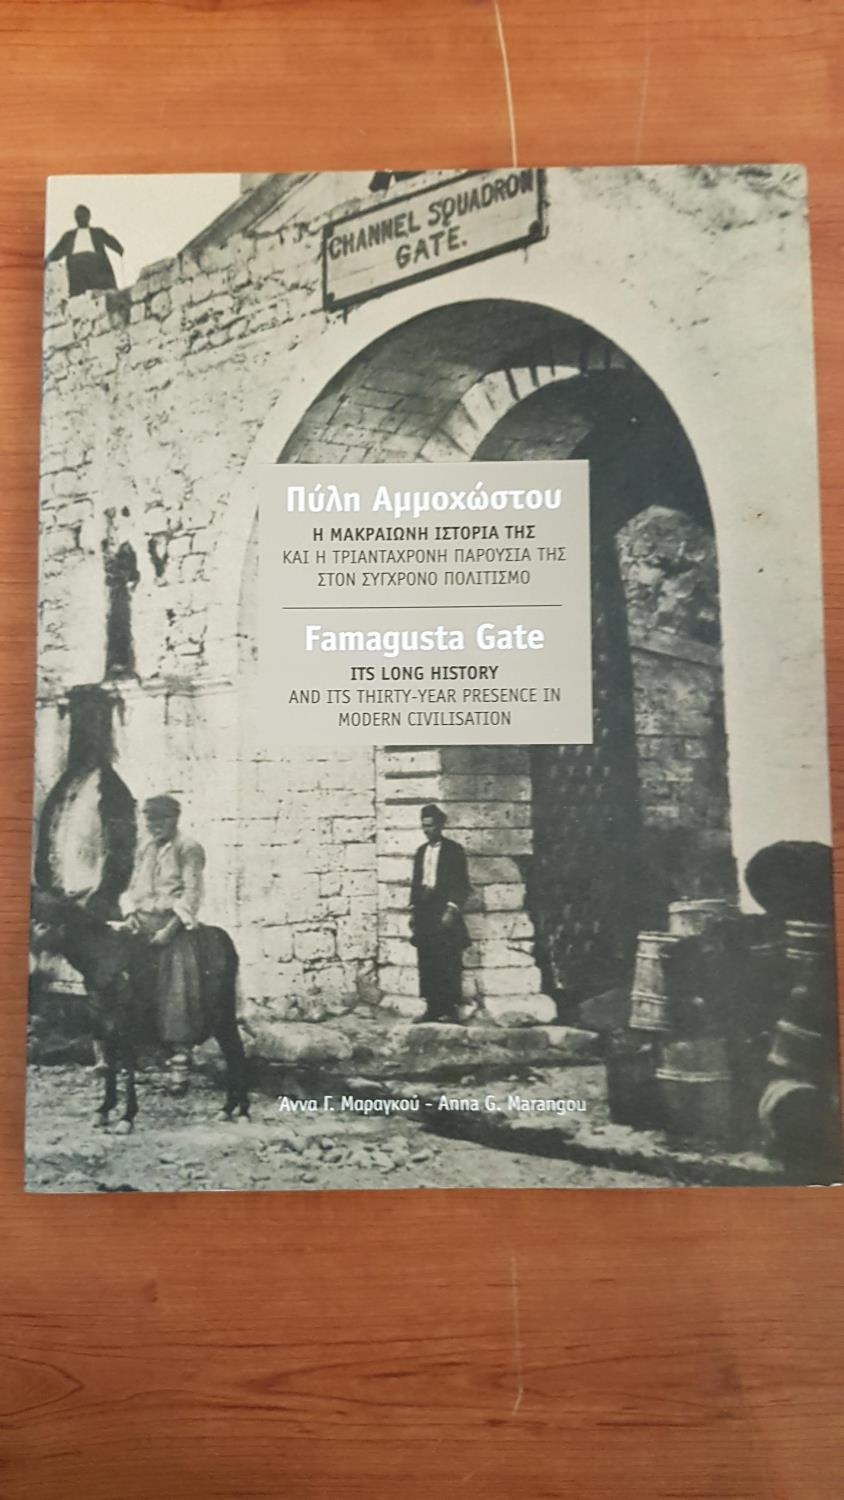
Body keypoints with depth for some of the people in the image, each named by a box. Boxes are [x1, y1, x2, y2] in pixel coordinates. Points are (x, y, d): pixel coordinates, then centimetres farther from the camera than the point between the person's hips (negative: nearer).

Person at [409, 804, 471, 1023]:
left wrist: (452, 909, -14)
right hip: (424, 914, 5)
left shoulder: (454, 850, 0)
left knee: (448, 964, -7)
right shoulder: (421, 851, 17)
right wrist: (413, 910, 11)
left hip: (445, 913, -5)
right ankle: (432, 1008, 8)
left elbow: (462, 884, -4)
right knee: (426, 964, 3)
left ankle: (450, 1009, -1)